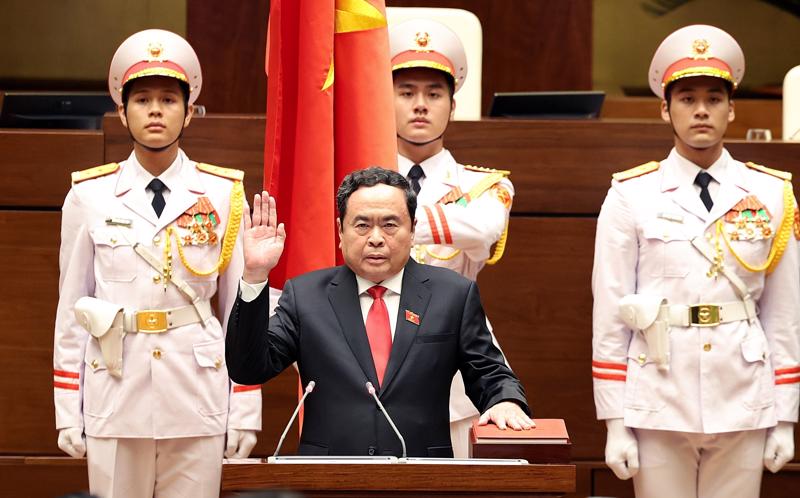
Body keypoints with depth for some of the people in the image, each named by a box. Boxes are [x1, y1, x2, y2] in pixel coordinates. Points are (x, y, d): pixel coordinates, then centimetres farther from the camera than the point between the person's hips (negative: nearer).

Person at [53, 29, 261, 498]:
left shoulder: (224, 196, 3)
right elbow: (71, 307, 6)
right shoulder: (89, 196, 3)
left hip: (197, 401, 0)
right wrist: (67, 411, 3)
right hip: (115, 399, 0)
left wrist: (246, 411, 1)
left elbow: (240, 307, 3)